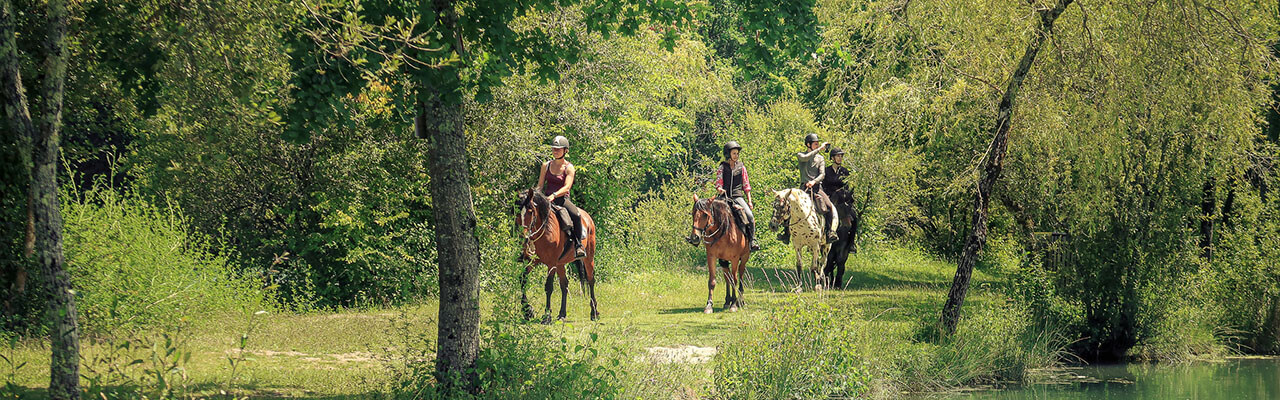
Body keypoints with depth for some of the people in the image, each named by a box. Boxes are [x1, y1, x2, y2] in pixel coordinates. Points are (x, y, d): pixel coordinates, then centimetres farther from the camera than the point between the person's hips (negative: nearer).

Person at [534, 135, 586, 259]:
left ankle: (579, 245, -22)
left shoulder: (569, 168, -1)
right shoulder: (546, 165, 11)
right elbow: (540, 186, 13)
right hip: (547, 199, 4)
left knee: (576, 215, -34)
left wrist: (554, 196, -30)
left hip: (563, 199, -4)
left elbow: (567, 187, -14)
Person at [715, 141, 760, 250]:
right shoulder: (723, 167, 9)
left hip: (738, 197, 0)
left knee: (750, 216, -21)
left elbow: (746, 185, 14)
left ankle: (752, 241, -13)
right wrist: (719, 189, -17)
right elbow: (718, 183, 7)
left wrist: (749, 201, 7)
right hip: (725, 197, 0)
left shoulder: (741, 167, 12)